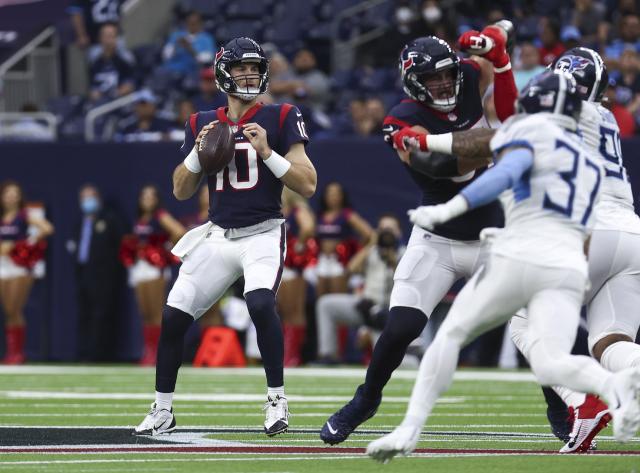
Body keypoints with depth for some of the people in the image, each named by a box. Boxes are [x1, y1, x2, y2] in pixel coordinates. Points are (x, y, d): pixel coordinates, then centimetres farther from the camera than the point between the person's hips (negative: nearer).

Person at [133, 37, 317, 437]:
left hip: (264, 234, -4)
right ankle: (162, 411, 12)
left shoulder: (280, 119, -2)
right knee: (174, 315, -3)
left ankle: (277, 400, -14)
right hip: (218, 236, 4)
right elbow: (181, 191, 10)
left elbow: (308, 185, -8)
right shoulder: (202, 124, 8)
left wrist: (266, 152, -18)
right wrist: (198, 152, -6)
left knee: (261, 304, -29)